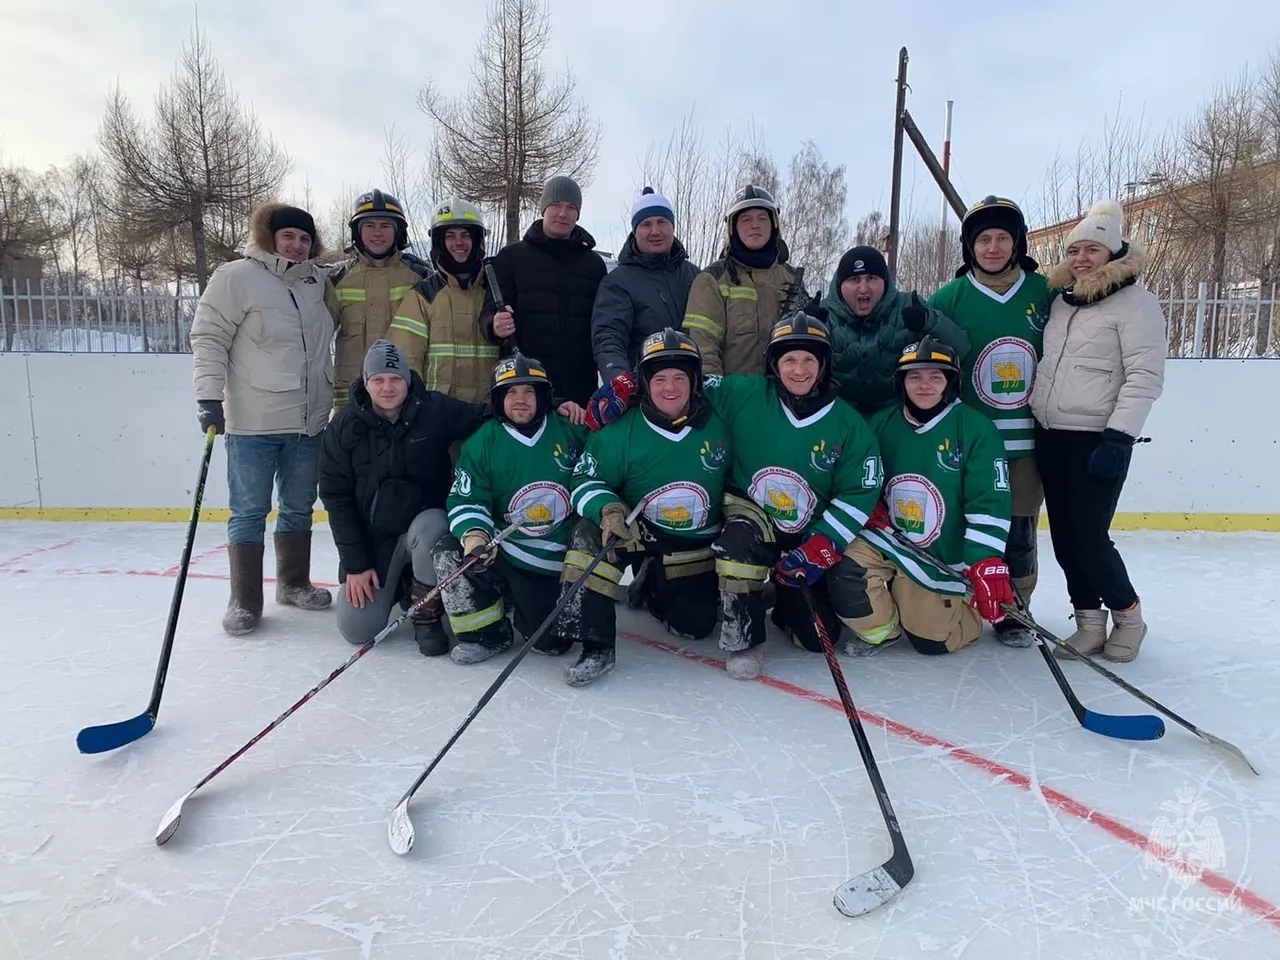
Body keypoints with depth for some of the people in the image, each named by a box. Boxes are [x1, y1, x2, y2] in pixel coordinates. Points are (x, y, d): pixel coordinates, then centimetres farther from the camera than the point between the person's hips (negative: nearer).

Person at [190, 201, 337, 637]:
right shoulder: (236, 277, -6)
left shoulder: (318, 281, 10)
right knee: (250, 512, 1)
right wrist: (209, 395, -15)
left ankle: (294, 584, 30)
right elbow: (209, 338, -8)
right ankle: (244, 601, 11)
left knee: (299, 507, 15)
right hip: (253, 421, -5)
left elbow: (332, 330, 25)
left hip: (308, 421, 6)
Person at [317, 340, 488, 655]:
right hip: (372, 537, 2)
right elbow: (336, 497, -5)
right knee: (356, 629, -6)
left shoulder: (436, 411, -13)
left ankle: (427, 615, -10)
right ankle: (397, 584, 28)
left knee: (430, 527, -38)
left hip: (426, 521, -1)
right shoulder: (344, 426, -8)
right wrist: (354, 564, -8)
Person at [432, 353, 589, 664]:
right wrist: (474, 533, -28)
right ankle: (486, 633, -4)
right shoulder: (483, 443, -5)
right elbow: (465, 500, -9)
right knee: (451, 553, -26)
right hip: (503, 551, 1)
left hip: (560, 562, 0)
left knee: (554, 642, -4)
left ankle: (515, 600, 30)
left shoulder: (569, 429, -6)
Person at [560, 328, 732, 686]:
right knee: (590, 533, -31)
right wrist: (608, 509, -34)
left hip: (697, 541, 2)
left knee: (695, 624, -2)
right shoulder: (620, 431, -16)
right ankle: (595, 645, -22)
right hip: (638, 529, -1)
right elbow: (587, 480, -15)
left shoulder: (717, 425, -11)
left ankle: (653, 591, 33)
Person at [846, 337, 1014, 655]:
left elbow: (989, 503, -16)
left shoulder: (976, 429, -11)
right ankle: (882, 629, 7)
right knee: (846, 575, -24)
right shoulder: (882, 424, 0)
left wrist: (987, 563, -25)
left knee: (932, 639, 0)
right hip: (888, 539, 3)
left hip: (943, 559, -2)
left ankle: (964, 609, 36)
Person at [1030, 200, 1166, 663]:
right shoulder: (1060, 300, 13)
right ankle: (1090, 624, 20)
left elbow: (1145, 376, -13)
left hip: (1098, 438, -6)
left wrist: (1118, 437, -19)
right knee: (1064, 535, 8)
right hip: (1050, 435, 7)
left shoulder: (1134, 301, -6)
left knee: (1089, 537, -6)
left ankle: (1128, 615, 18)